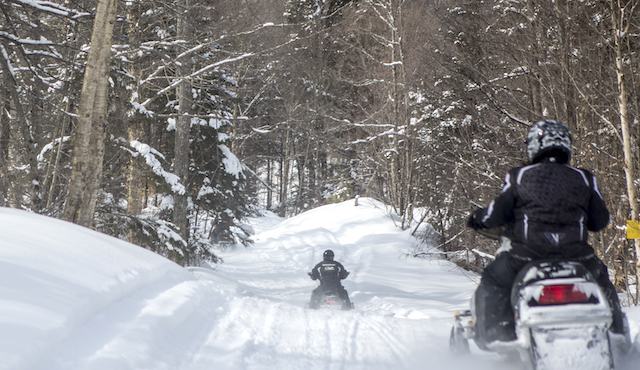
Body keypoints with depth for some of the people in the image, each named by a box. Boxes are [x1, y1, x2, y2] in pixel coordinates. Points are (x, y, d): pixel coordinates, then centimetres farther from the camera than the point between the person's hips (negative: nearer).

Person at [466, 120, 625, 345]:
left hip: (528, 251, -2)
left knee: (491, 284, 17)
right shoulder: (584, 179, 9)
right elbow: (600, 221, 13)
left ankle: (495, 337, 4)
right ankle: (615, 333, 30)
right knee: (602, 282, 30)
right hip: (575, 253, 3)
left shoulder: (519, 176, 3)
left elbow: (498, 214, 3)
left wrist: (477, 218, 23)